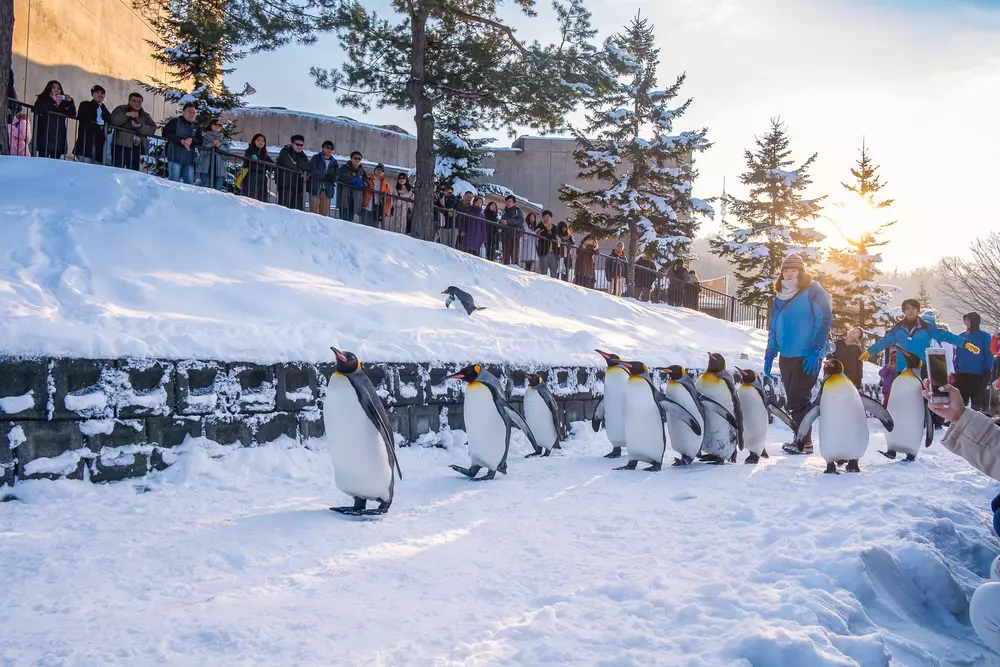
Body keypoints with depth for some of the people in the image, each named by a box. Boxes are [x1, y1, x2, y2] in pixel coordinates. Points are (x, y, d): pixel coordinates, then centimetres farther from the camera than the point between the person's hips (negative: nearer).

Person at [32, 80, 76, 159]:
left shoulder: (64, 103, 17)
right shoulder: (42, 99, 10)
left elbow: (73, 114, 6)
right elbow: (38, 109, -10)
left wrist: (70, 102, -7)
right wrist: (52, 100, -10)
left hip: (58, 137, 2)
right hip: (45, 136, -2)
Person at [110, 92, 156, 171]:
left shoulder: (145, 116, 18)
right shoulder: (121, 109, 10)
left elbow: (152, 129, 3)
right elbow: (112, 121, -7)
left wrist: (140, 126, -14)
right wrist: (127, 115, -13)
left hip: (135, 149, 4)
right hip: (121, 146, -3)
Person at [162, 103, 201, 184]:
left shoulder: (196, 126, 18)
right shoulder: (175, 121, 3)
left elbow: (200, 140, 9)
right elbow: (166, 133, -7)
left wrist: (191, 140, -15)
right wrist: (181, 141, -17)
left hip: (189, 159, 5)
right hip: (175, 157, -5)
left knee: (189, 183, 3)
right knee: (174, 182, -7)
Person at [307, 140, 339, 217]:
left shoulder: (334, 163, 16)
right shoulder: (315, 158, 8)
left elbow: (335, 178, 2)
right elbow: (313, 172, -8)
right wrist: (327, 176, -7)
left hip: (327, 191, 3)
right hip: (315, 189, -3)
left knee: (325, 215, 0)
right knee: (314, 213, -9)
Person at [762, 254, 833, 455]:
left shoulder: (813, 291, -5)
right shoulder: (781, 296, 15)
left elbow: (825, 320, -11)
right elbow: (773, 327, 20)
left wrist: (815, 350, -17)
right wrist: (770, 354, 14)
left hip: (807, 356, -7)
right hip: (786, 356, 7)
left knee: (797, 400, -11)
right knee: (793, 401, 7)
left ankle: (804, 443, -5)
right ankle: (800, 439, 14)